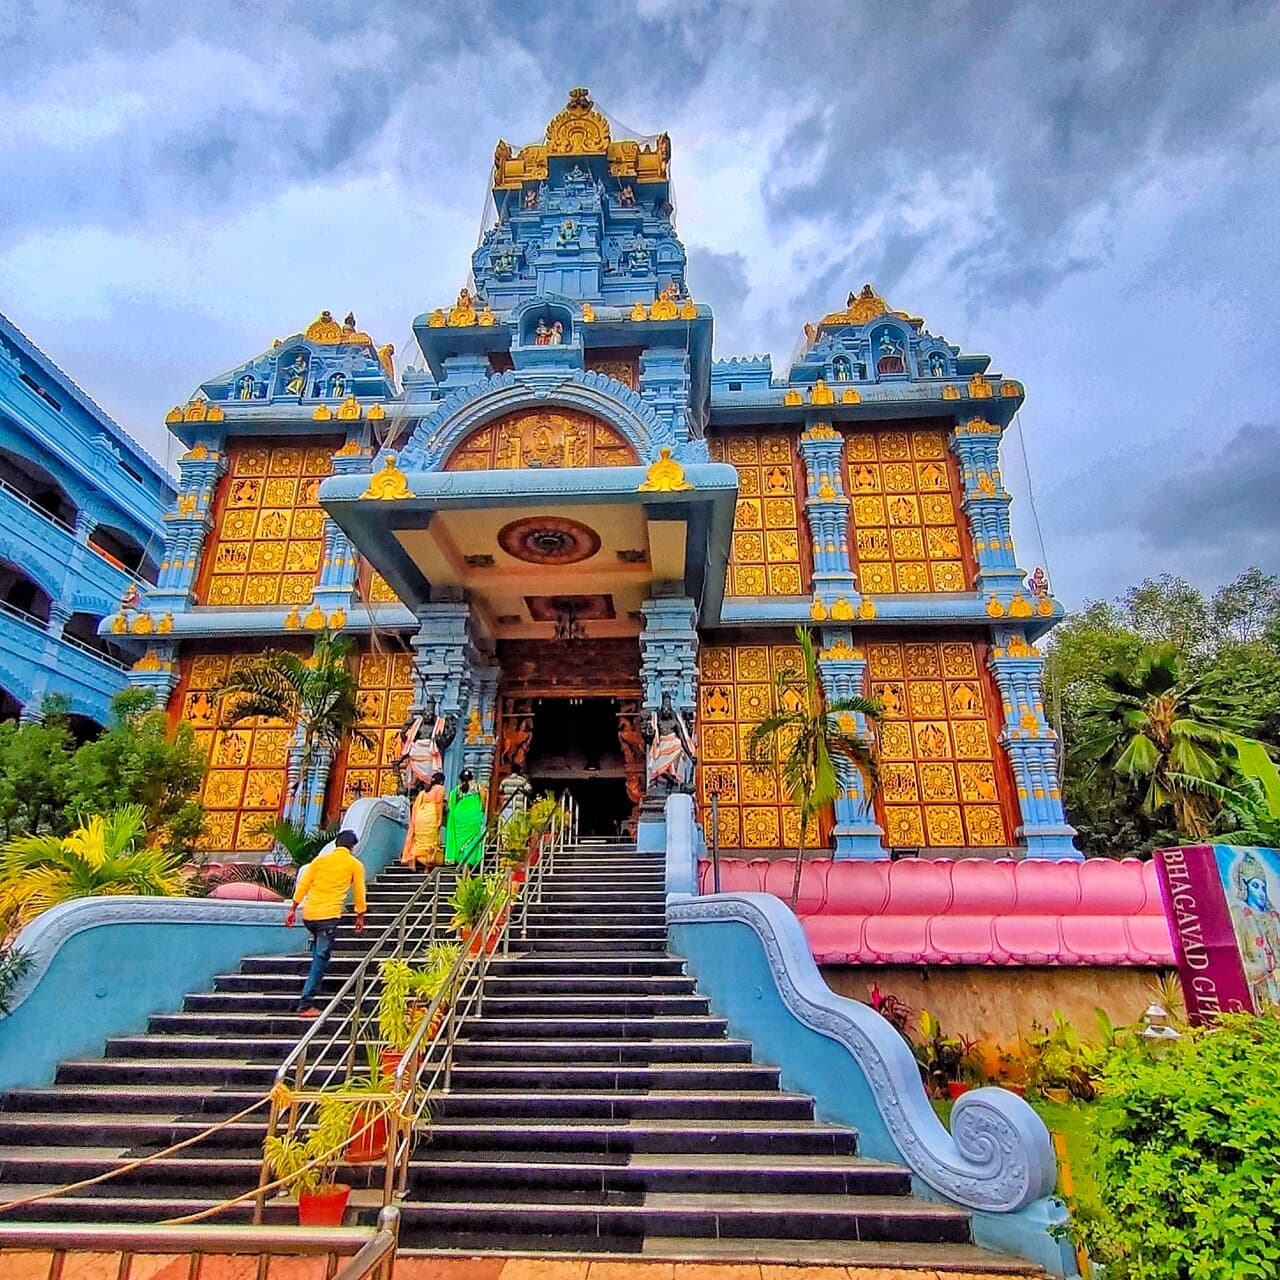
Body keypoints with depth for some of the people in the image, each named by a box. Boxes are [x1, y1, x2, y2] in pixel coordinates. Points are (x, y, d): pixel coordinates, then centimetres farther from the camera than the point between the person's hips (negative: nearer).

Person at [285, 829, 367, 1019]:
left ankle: (314, 984, 32)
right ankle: (305, 1004, -8)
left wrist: (293, 909, 13)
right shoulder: (355, 864, 5)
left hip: (308, 915, 5)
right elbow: (359, 893, 8)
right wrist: (360, 917, 18)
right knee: (321, 959, -3)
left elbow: (302, 885, 8)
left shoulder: (319, 859, 13)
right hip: (329, 916, -5)